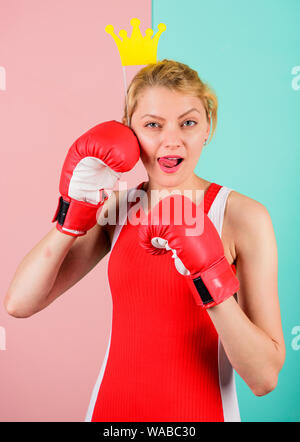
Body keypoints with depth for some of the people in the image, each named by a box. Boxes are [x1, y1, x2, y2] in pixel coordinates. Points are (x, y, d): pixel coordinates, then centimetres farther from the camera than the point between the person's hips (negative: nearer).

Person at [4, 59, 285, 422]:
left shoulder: (243, 215, -14)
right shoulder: (116, 208, -3)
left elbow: (264, 378, -17)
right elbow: (19, 304, -7)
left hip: (201, 411, -3)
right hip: (111, 407, 4)